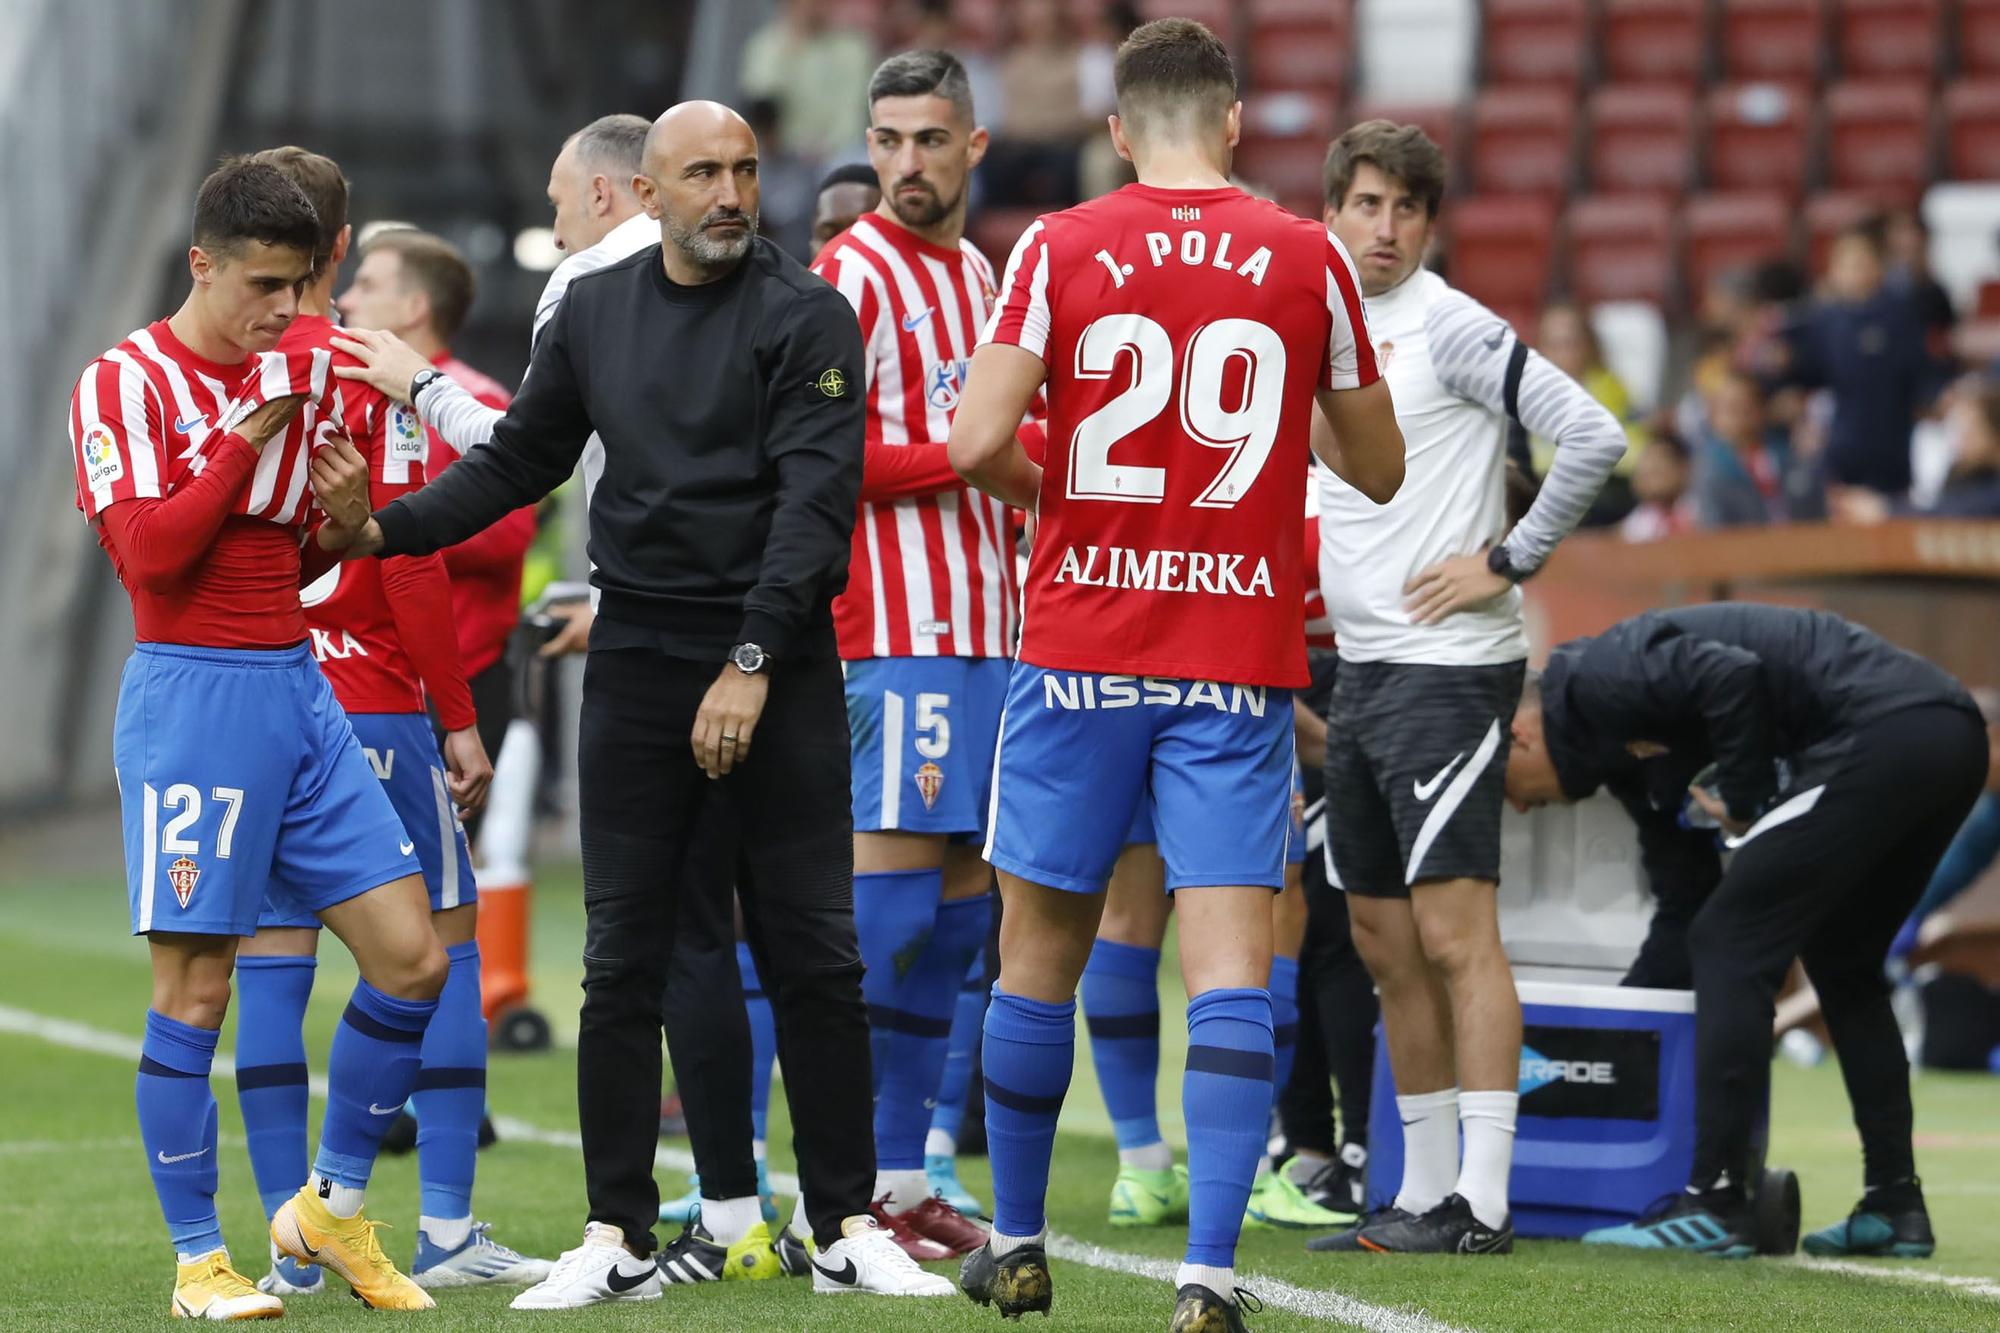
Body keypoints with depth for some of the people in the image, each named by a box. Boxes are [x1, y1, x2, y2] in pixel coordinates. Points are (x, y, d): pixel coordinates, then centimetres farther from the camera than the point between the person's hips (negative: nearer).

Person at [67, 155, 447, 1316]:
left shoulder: (303, 372, 12)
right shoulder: (125, 383, -7)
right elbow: (150, 553, -18)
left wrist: (346, 521, -1)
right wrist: (249, 434, -18)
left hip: (299, 688, 6)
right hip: (193, 692, -6)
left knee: (412, 960, 1)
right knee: (195, 989, -4)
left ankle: (336, 1206, 17)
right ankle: (198, 1257, 5)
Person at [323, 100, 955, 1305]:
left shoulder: (806, 316, -5)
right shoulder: (595, 313, 10)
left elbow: (815, 500, -13)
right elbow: (521, 460, 19)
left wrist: (753, 663, -20)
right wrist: (385, 529, 6)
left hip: (777, 664, -4)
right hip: (636, 663, 4)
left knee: (814, 957, 0)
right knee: (623, 964, 2)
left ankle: (847, 1230, 8)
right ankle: (619, 1242, 6)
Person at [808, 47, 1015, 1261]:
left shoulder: (983, 275, 19)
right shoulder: (851, 275, -6)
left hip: (987, 628, 8)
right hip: (896, 627, -8)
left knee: (960, 906, 8)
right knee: (889, 894, -10)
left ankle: (903, 1175, 14)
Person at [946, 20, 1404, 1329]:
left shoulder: (1060, 248, -1)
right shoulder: (1310, 259, 2)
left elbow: (976, 444, -9)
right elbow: (1380, 471, 10)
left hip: (1082, 646, 0)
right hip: (1242, 660, 0)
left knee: (1041, 948, 14)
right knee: (1232, 968, -4)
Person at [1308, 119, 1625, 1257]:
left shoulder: (1452, 328, -10)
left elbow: (1593, 437, -18)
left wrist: (1507, 563, -14)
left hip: (1450, 667, -9)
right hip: (1360, 670, 9)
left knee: (1454, 930, -11)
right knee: (1385, 941, 10)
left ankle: (1483, 1203, -12)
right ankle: (1423, 1195, 16)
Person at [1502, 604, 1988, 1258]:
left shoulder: (1593, 682, -2)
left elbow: (1734, 677, -18)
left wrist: (1744, 801, -4)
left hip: (1882, 733, -10)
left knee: (1730, 945, -3)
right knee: (1841, 963, 25)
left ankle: (1717, 1204, -3)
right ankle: (1895, 1204, 24)